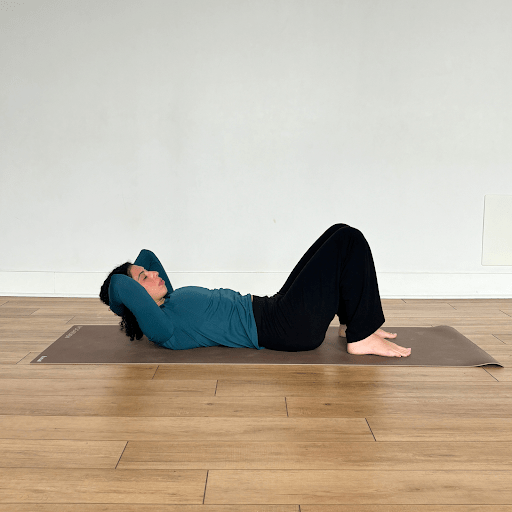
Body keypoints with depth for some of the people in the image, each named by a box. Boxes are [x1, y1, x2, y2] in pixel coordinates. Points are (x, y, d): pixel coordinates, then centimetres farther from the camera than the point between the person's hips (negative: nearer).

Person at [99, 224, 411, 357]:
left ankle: (358, 323, 15)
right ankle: (362, 339, -5)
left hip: (272, 311, 11)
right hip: (285, 329, -11)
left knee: (341, 235, 9)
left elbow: (148, 254, 25)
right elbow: (119, 285, -29)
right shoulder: (162, 328, -15)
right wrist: (123, 304, -9)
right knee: (350, 242, -10)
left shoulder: (169, 302, 12)